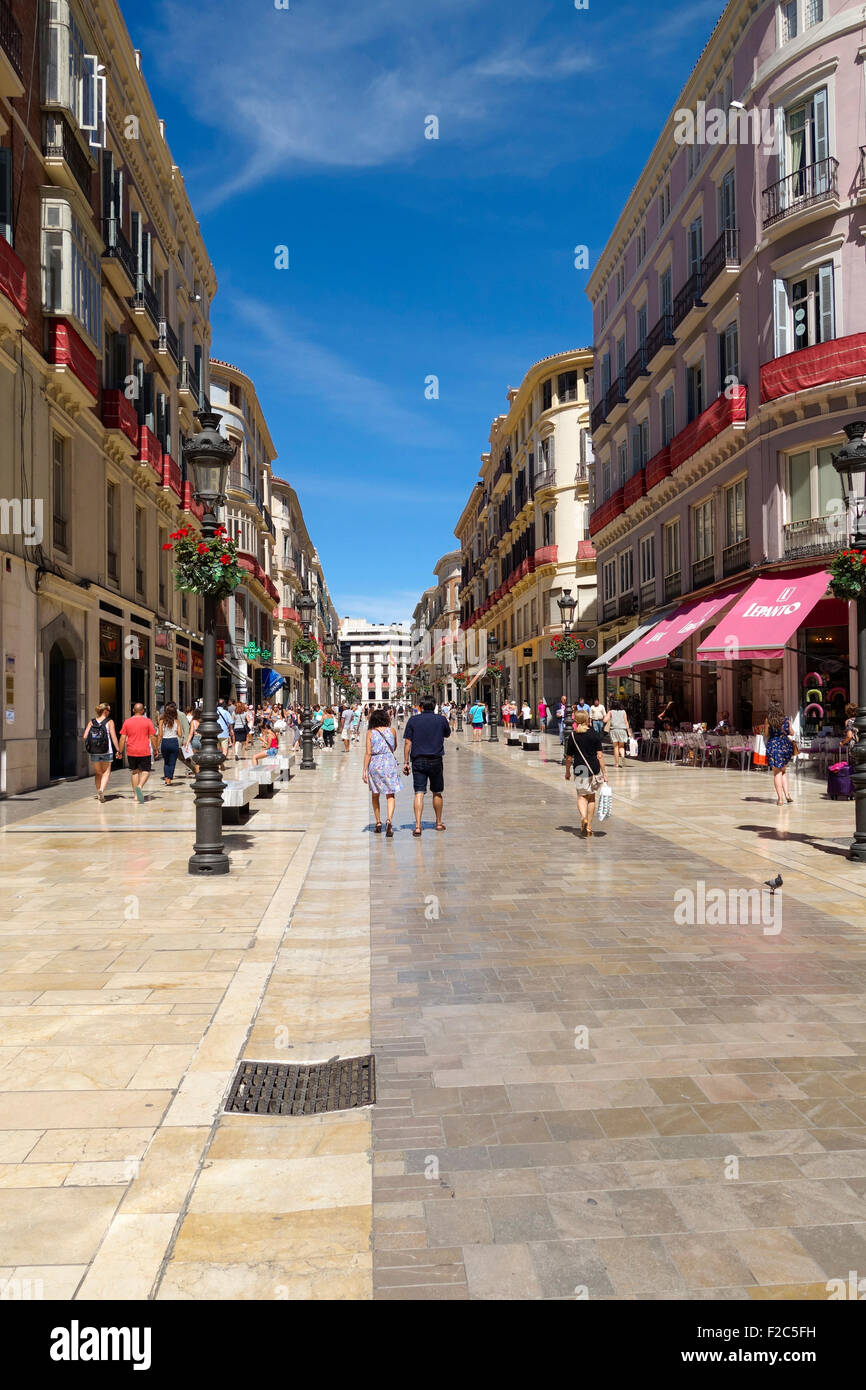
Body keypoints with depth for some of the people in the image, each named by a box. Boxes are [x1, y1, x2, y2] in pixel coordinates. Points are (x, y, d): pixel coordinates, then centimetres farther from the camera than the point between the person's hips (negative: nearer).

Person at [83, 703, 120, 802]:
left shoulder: (92, 722, 5)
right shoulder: (109, 722, -4)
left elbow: (84, 736, -1)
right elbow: (113, 737, -9)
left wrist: (89, 744, 16)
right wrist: (118, 750, -5)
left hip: (93, 752, 3)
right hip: (106, 751, -3)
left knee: (97, 773, 16)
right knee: (106, 772, 5)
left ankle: (99, 794, 20)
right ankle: (101, 790, -18)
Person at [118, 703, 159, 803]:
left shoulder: (127, 722, 3)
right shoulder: (147, 721, -3)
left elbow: (123, 738, 2)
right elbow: (152, 737, -2)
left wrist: (120, 751, 9)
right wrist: (155, 749, 8)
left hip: (131, 752, 3)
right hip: (144, 752, -3)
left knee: (134, 772, 14)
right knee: (145, 771, 5)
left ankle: (136, 794, 14)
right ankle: (140, 786, -24)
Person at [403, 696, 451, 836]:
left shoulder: (413, 720, -1)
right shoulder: (441, 719, 0)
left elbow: (407, 742, -3)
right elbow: (447, 735, 19)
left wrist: (406, 762, 1)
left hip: (418, 761, -1)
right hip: (435, 761, 1)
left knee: (419, 793, -3)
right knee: (437, 793, 15)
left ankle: (418, 825, -14)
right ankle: (439, 823, 26)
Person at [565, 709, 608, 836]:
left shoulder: (572, 736, -3)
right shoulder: (595, 735, -3)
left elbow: (569, 757, 1)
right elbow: (600, 755, -4)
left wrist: (567, 772, 15)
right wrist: (604, 773, 1)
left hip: (580, 770, -1)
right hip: (594, 769, 1)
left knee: (581, 796, 7)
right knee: (591, 797, 14)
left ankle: (583, 817, -21)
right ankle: (589, 826, 19)